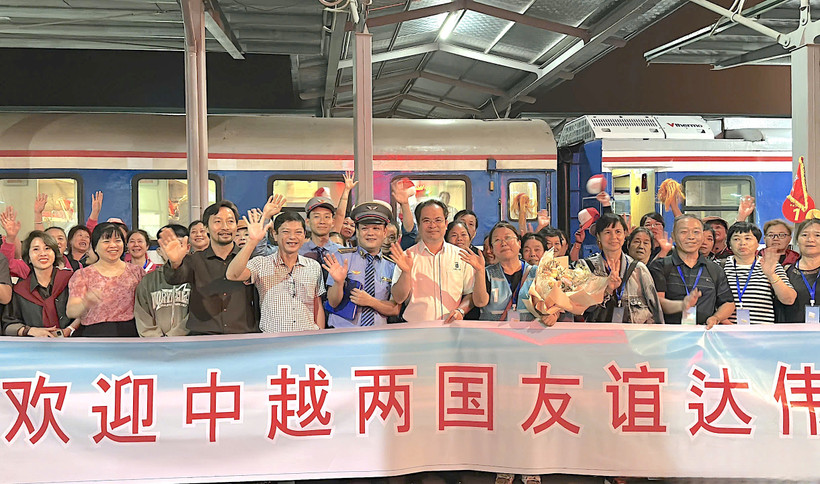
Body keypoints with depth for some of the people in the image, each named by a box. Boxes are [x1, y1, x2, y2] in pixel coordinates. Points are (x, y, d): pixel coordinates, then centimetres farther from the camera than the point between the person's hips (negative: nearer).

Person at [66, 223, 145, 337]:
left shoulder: (136, 271, 9)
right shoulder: (82, 275, 6)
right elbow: (70, 312, -5)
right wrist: (85, 303, -26)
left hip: (129, 332, 0)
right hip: (93, 333, 0)